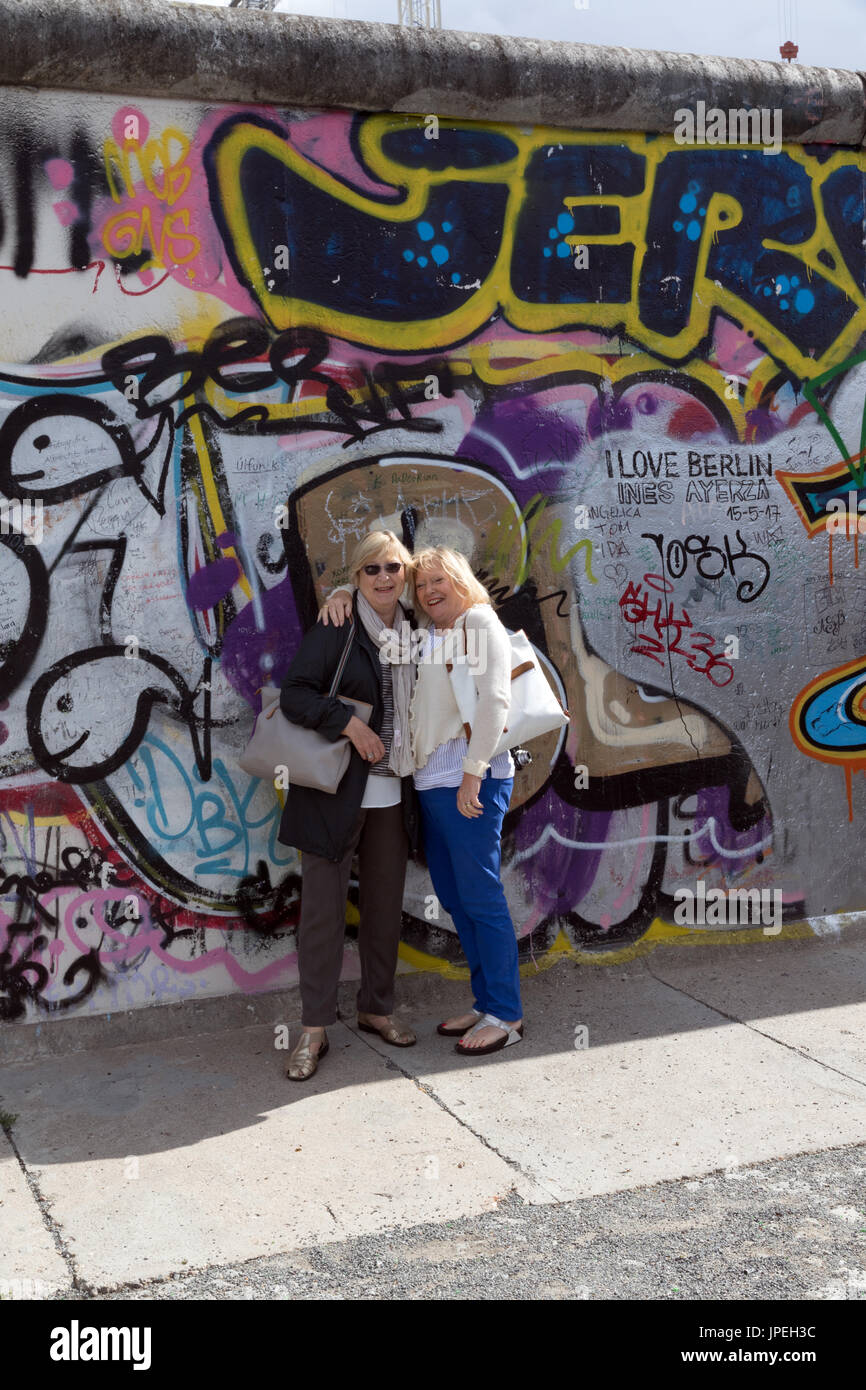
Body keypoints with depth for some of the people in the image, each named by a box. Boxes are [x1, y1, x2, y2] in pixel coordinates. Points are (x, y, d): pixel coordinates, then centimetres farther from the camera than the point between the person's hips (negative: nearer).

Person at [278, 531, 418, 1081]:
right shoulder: (334, 630, -7)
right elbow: (294, 694, -13)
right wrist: (348, 722, -22)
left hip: (393, 792, 6)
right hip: (336, 790, -5)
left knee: (386, 904, 14)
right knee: (324, 906, -1)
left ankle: (377, 1009, 30)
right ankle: (314, 1030, 9)